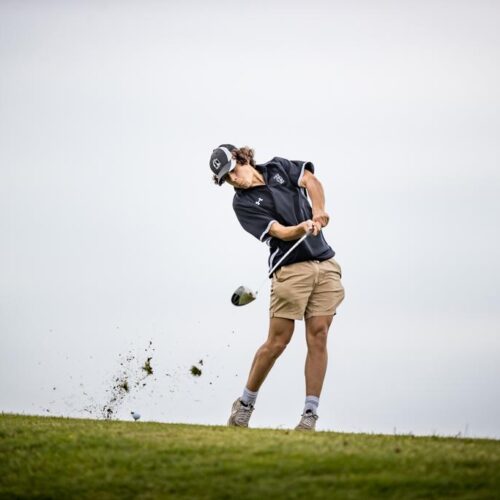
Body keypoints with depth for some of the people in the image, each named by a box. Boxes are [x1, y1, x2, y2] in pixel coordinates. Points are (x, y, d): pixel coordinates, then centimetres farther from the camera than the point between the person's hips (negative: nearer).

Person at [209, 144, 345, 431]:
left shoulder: (278, 168, 11)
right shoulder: (243, 203, -3)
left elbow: (310, 180, -2)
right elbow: (280, 232, -13)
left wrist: (318, 211, -20)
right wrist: (303, 227, -32)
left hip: (325, 264, 3)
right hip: (290, 269, -3)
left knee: (318, 336, -6)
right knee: (277, 342, -8)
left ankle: (310, 415, -5)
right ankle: (245, 404, 10)